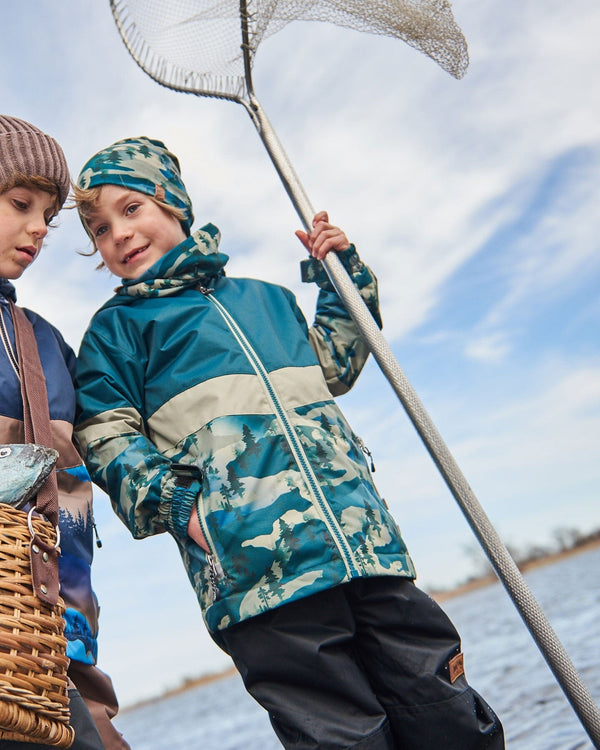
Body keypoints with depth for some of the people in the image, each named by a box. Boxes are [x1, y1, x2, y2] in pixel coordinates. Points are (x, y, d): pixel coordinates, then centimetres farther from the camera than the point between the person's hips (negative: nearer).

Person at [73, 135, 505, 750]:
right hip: (255, 566, -4)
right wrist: (177, 504, -12)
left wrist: (344, 278, 25)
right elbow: (106, 442, 3)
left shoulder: (265, 298, 24)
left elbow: (333, 369, 35)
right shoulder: (116, 328, 12)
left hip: (364, 539, 5)